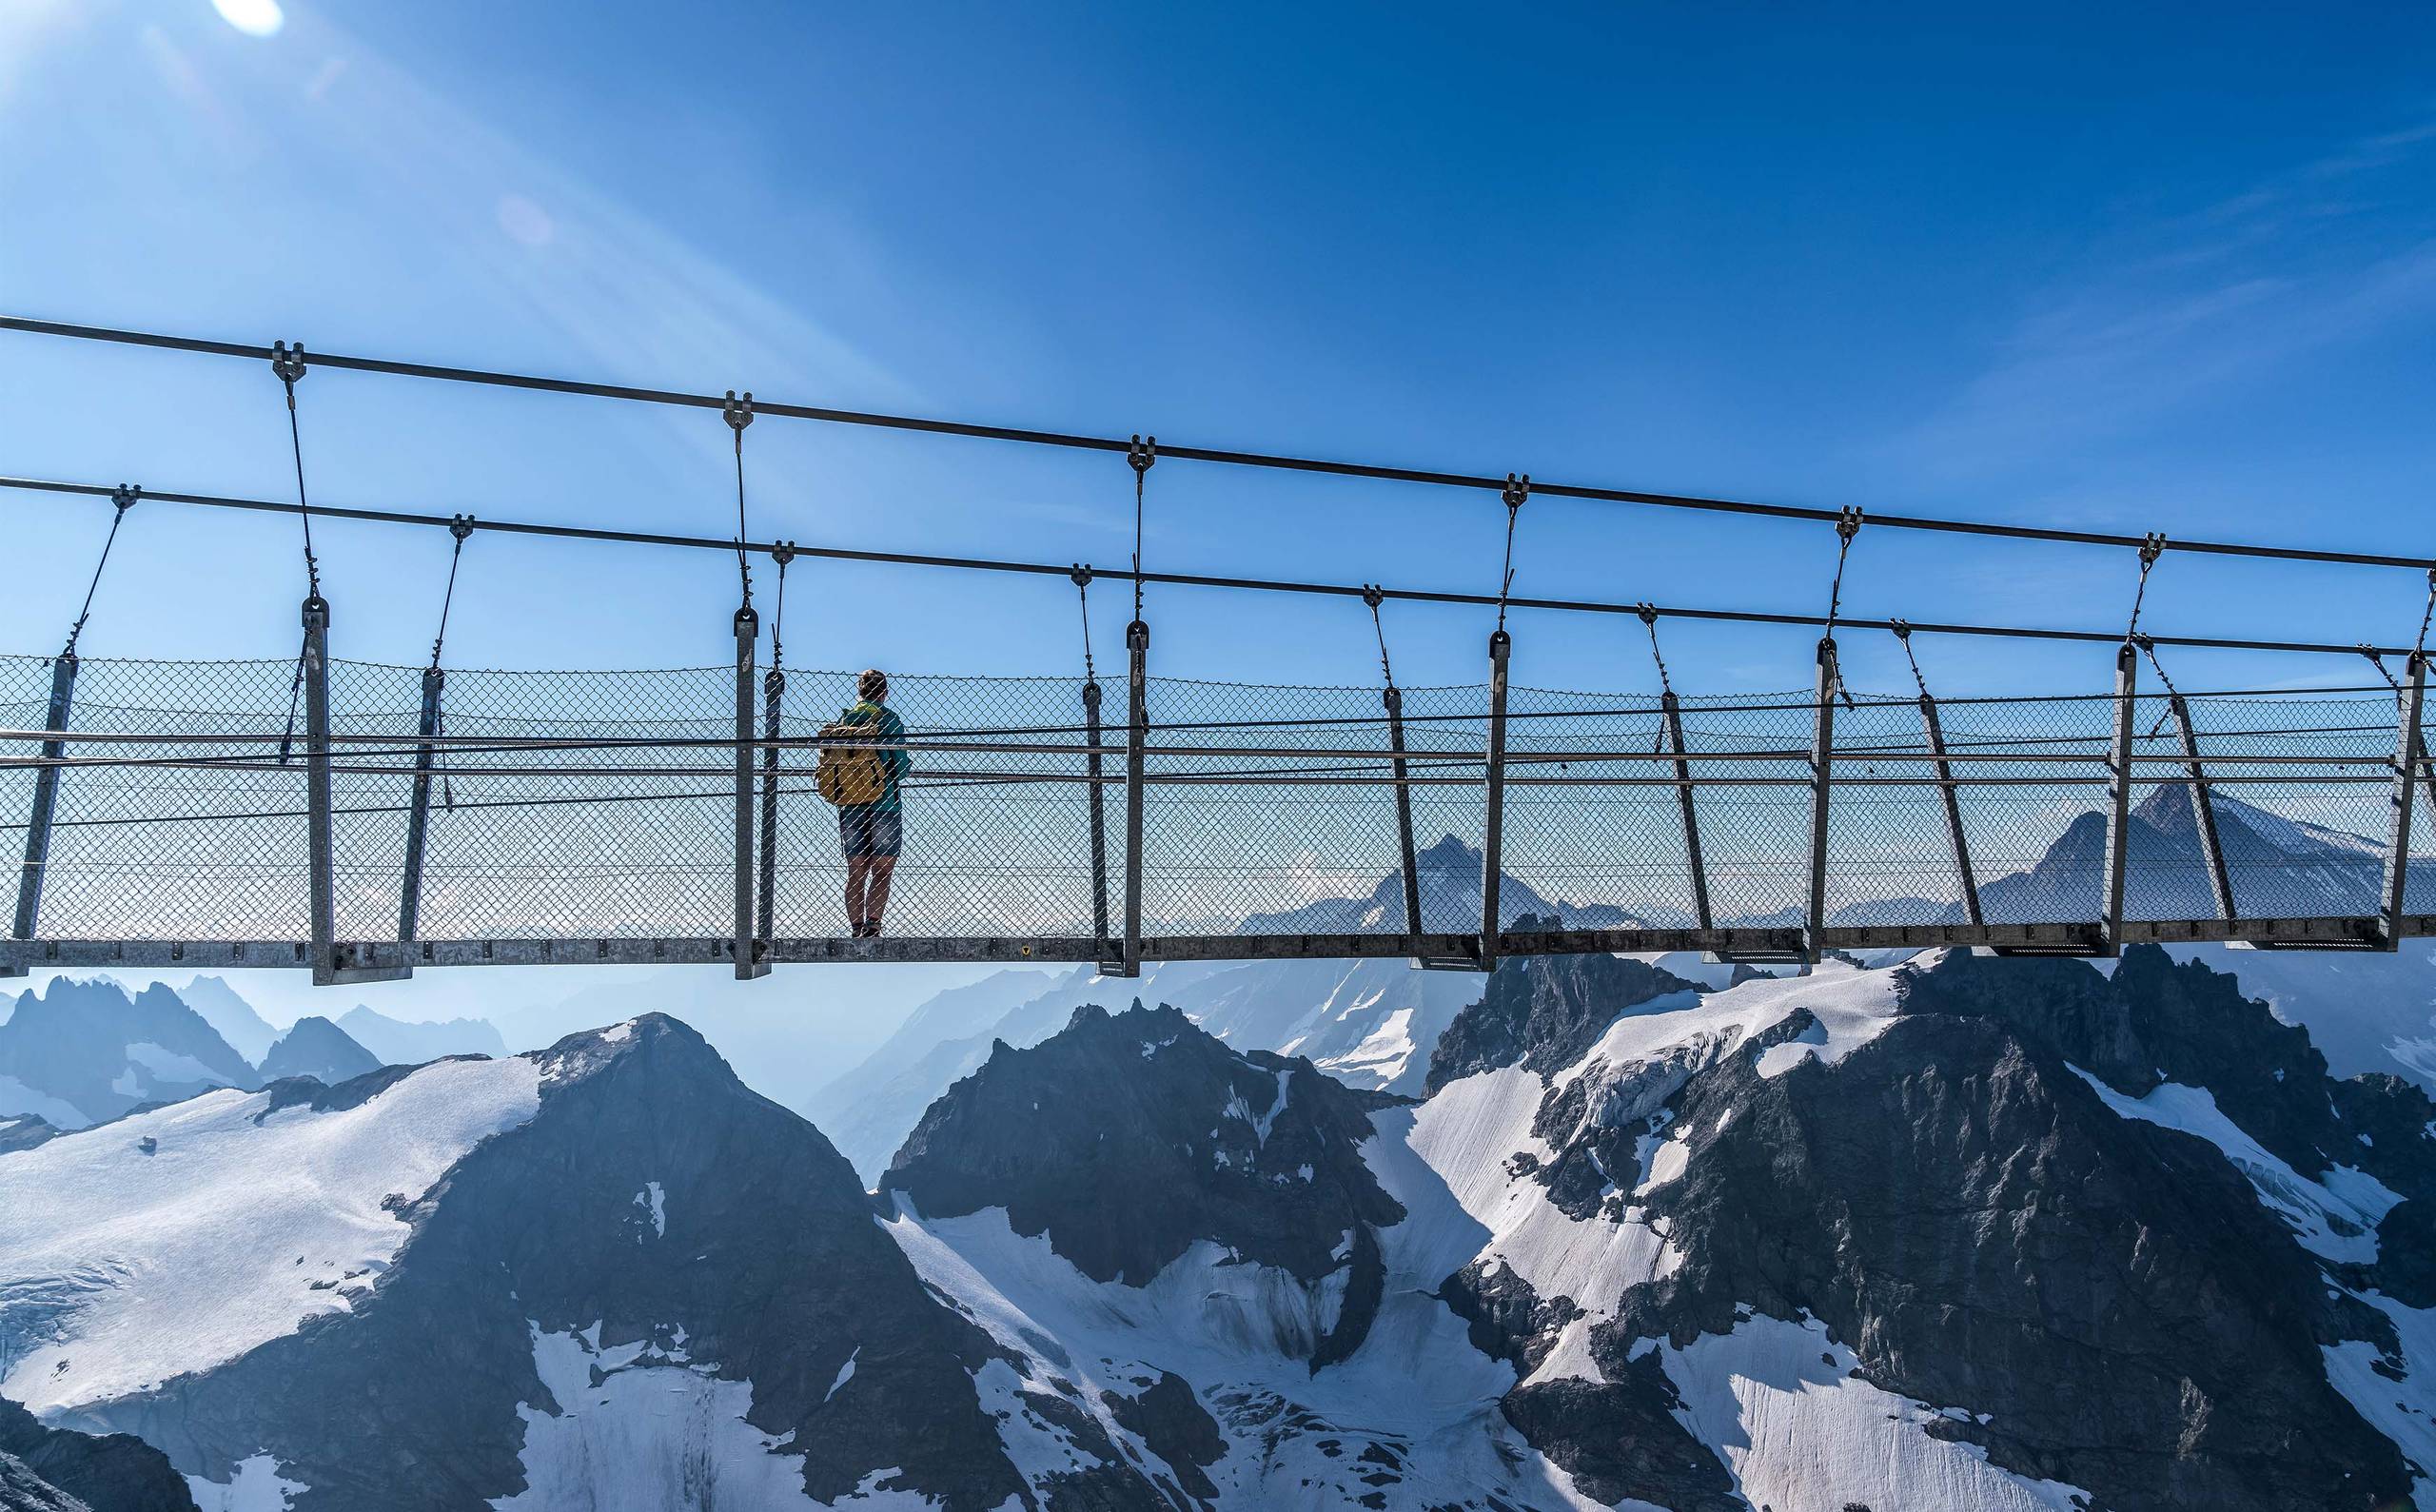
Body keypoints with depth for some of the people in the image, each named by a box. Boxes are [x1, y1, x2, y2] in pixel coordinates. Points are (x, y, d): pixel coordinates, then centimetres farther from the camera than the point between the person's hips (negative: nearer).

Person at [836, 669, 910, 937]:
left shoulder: (842, 720, 8)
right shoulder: (889, 718, -5)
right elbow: (901, 765, -7)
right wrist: (908, 764, 14)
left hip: (850, 805, 4)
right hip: (884, 803, -4)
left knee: (856, 873, 10)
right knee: (882, 871, 0)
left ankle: (857, 930, 6)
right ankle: (872, 926, -13)